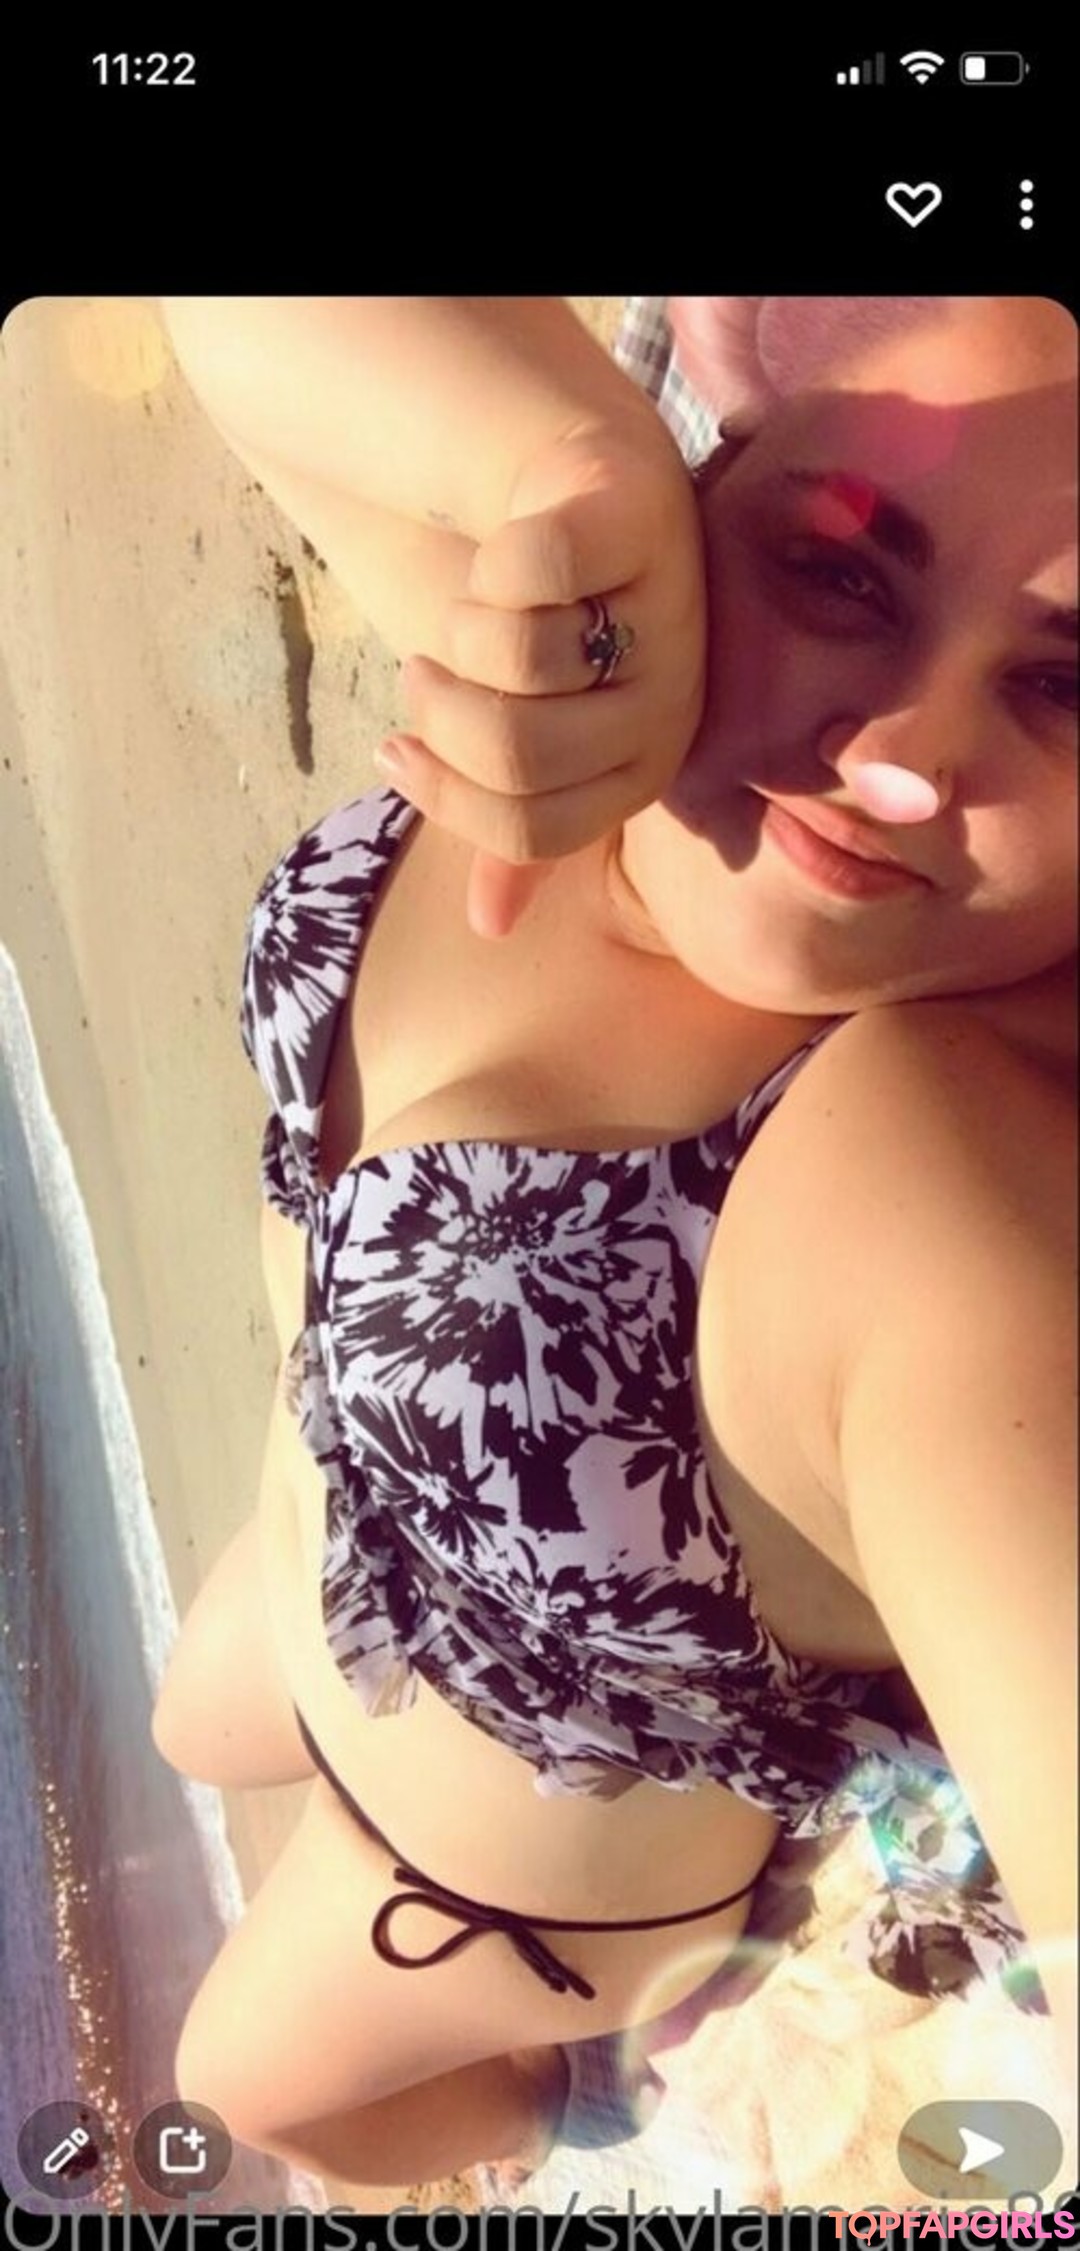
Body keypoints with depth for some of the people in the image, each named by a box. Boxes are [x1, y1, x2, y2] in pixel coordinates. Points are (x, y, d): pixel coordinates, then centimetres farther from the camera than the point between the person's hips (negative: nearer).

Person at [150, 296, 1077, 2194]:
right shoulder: (605, 654, -28)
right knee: (198, 1731, 40)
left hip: (540, 1855, -4)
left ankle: (542, 2111, 67)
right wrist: (564, 472, -44)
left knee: (260, 2080, 32)